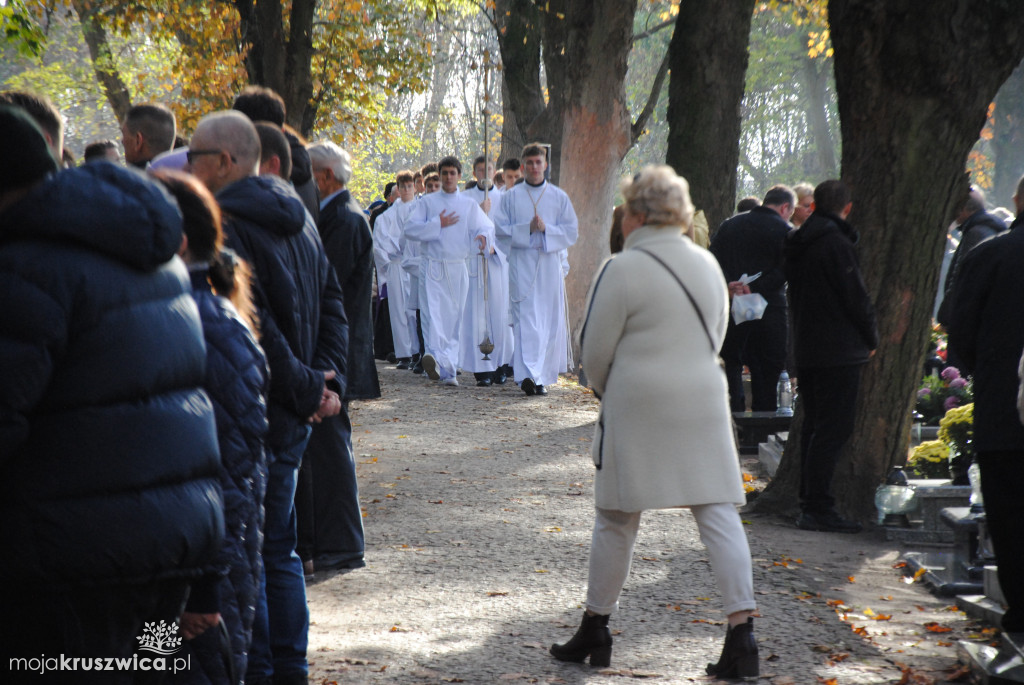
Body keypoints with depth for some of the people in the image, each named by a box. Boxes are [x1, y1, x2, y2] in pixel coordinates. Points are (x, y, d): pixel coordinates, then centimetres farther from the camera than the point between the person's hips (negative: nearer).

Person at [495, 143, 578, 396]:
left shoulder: (559, 197, 9)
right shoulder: (510, 197, 8)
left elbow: (571, 232, 4)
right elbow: (500, 230, 1)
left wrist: (546, 229, -12)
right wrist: (527, 229, -13)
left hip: (549, 264, 2)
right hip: (521, 265, -2)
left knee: (550, 321, 2)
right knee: (526, 320, -13)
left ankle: (543, 375, 12)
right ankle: (528, 374, -23)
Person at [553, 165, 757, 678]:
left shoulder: (623, 270, -11)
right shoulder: (708, 265, 10)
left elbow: (595, 350, -6)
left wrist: (606, 393, 13)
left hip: (638, 409, -5)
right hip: (704, 405, 5)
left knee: (616, 520, 8)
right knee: (719, 515, 1)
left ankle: (595, 629, 18)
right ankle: (741, 632, -7)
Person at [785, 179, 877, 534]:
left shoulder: (795, 243, 10)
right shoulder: (835, 243, -16)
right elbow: (855, 296, -15)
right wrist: (871, 338, 0)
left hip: (805, 348, 9)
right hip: (839, 351, -9)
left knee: (814, 426, 15)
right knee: (832, 429, -7)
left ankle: (809, 502, 20)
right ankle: (818, 508, -9)